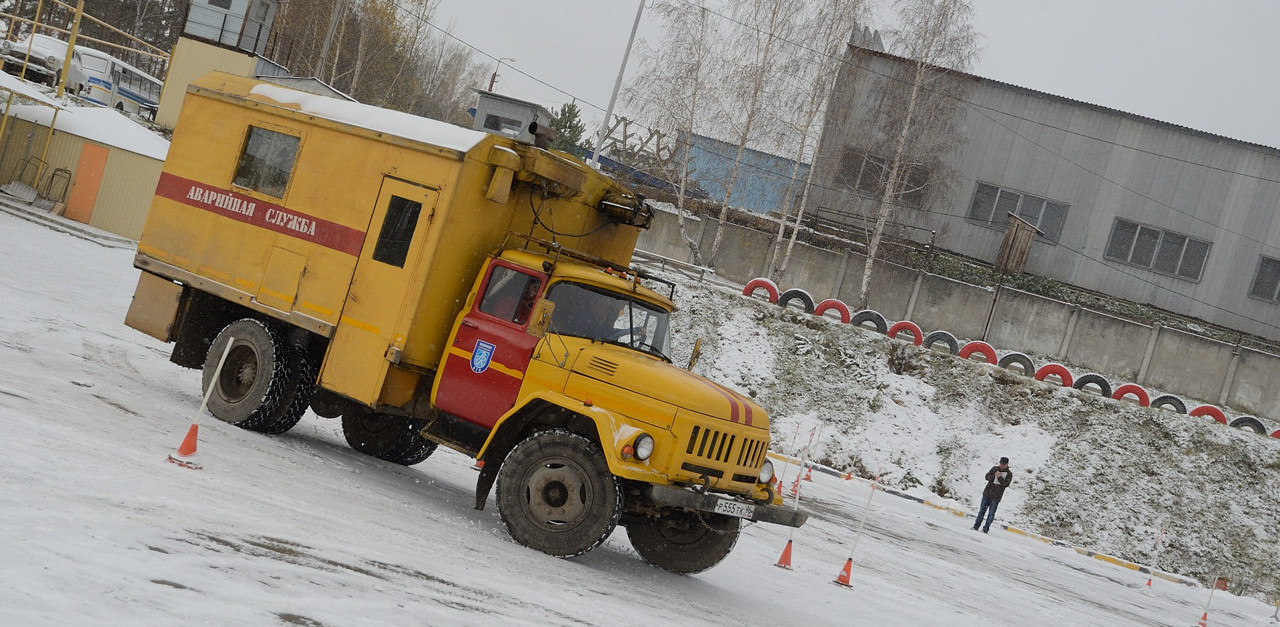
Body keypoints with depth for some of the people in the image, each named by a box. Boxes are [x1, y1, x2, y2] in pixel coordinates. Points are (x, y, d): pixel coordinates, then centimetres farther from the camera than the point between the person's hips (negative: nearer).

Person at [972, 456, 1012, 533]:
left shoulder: (1009, 474, -1)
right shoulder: (994, 468, 7)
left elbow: (1006, 484, -11)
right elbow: (987, 476, 2)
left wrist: (1000, 477, -23)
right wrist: (994, 475, -17)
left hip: (996, 497, -3)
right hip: (987, 493, 3)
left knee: (991, 513, -1)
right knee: (982, 511, 7)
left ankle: (986, 529, 3)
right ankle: (976, 526, 12)